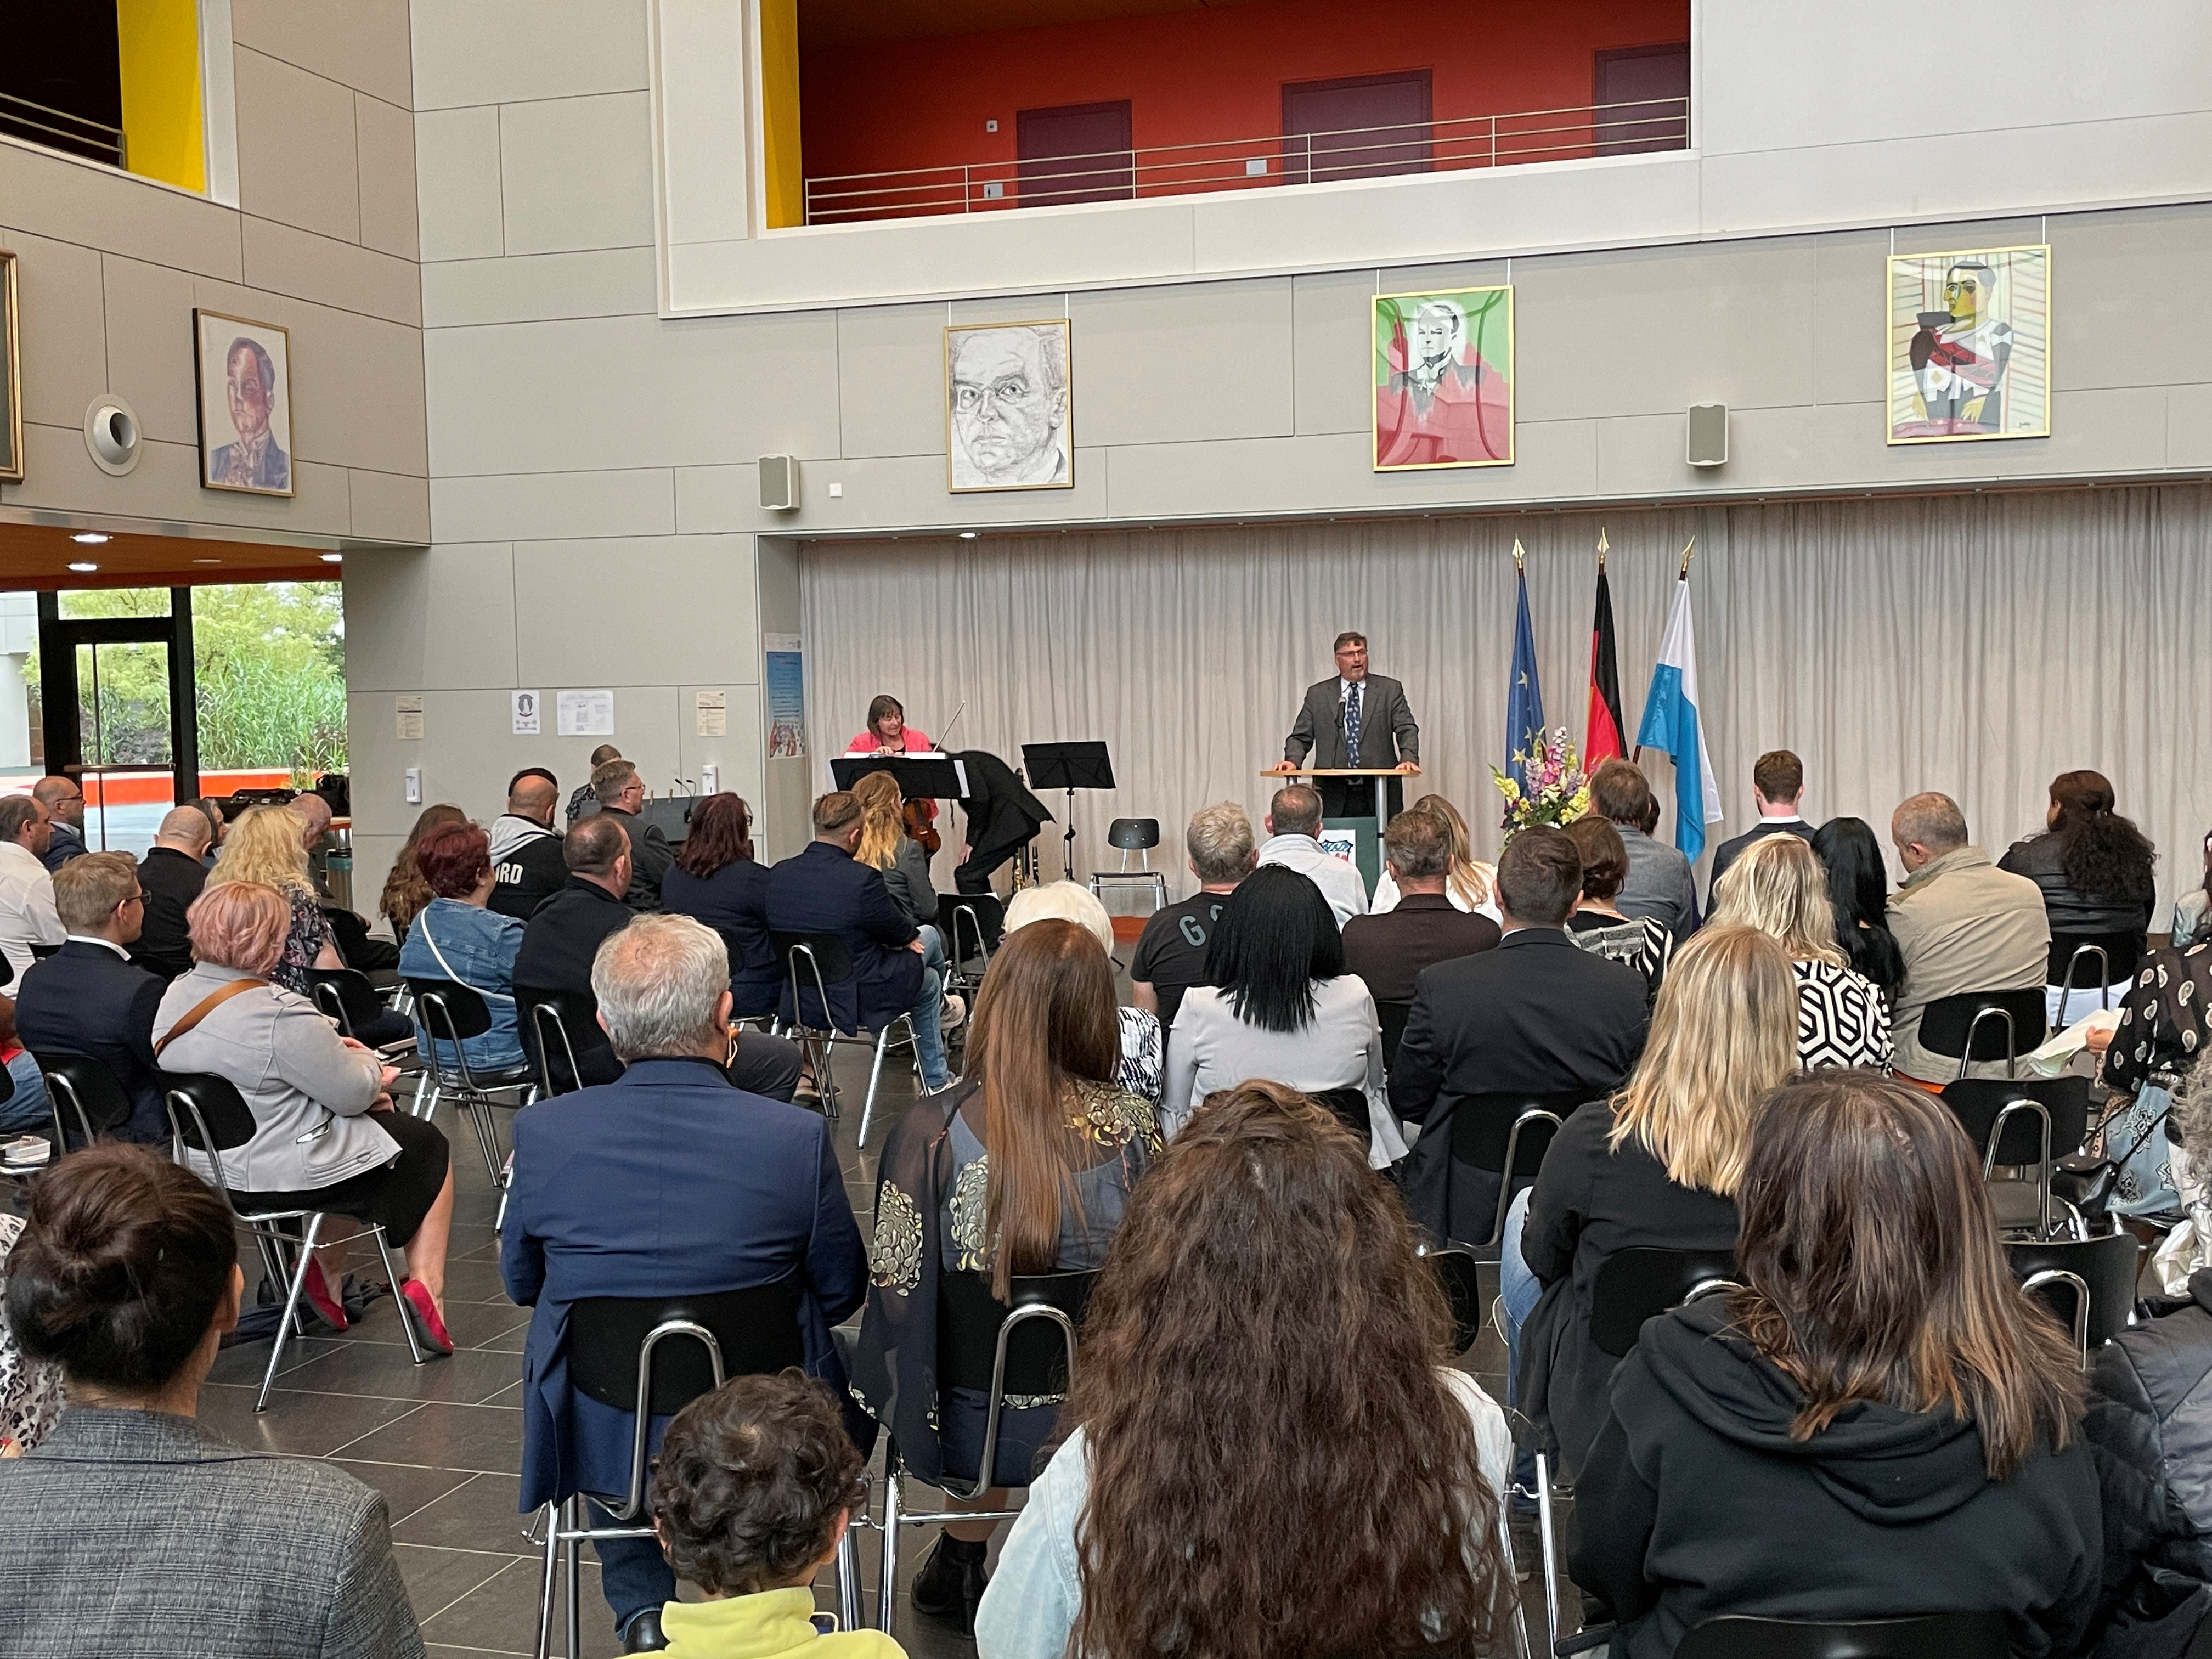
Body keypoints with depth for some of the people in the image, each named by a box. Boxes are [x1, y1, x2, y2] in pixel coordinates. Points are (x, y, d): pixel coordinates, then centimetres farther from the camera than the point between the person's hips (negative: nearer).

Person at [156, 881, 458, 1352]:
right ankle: (425, 1288, 12)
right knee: (428, 1146, 15)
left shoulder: (176, 997, -2)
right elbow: (353, 1092, -19)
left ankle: (328, 1275, 30)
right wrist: (366, 1062, 3)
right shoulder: (279, 1014, -28)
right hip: (286, 1173, -8)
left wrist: (331, 1051, 7)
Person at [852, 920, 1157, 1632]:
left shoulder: (930, 1131, -19)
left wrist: (912, 1412, 3)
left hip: (972, 1432, 0)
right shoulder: (1132, 1124, -15)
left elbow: (898, 1288, -15)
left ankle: (962, 1562, 46)